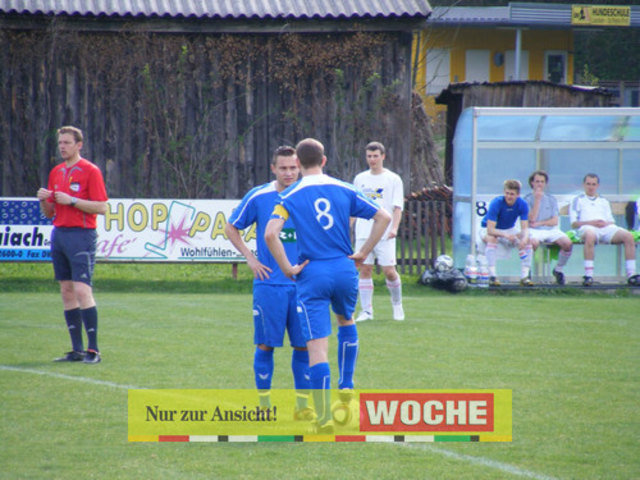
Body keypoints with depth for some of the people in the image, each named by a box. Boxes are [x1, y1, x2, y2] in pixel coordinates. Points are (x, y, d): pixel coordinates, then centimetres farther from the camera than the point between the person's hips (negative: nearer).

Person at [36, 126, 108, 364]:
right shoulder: (56, 173, 16)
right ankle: (77, 350, 7)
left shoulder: (90, 171, -5)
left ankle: (93, 349, -13)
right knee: (66, 291, 5)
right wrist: (44, 200, -2)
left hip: (81, 235, -7)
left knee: (82, 290, -14)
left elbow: (102, 207, -11)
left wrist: (71, 201, -16)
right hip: (59, 234, 7)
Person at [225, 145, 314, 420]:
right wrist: (250, 259, 0)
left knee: (304, 345, 2)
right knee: (266, 345, 0)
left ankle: (302, 406, 10)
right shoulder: (258, 197, -2)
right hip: (269, 282, -2)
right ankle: (264, 406, 8)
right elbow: (231, 228, 9)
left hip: (302, 283, 2)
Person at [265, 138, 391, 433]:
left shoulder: (291, 196, -3)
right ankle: (346, 385, 29)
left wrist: (287, 268, -8)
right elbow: (383, 217, 5)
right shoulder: (345, 190, 6)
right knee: (346, 321, 33)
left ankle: (324, 417, -11)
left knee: (317, 346, -5)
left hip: (312, 275, -3)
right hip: (345, 270, 3)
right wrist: (363, 254, 8)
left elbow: (270, 234, -17)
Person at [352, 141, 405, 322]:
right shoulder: (360, 179, 12)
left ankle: (397, 305, 15)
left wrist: (394, 227, -16)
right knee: (364, 269, -2)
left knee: (389, 270, -6)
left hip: (385, 233, -3)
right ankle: (366, 311, 2)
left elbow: (397, 207, -3)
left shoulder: (393, 179, 2)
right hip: (363, 232, 3)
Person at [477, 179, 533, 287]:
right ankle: (492, 276, -38)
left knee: (527, 240, -22)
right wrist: (506, 235, -49)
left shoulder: (522, 204, -15)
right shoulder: (497, 203, -27)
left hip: (509, 230, 4)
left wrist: (524, 238, -41)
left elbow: (525, 228, -17)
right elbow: (490, 230, -32)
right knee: (492, 238, -38)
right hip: (487, 230, -4)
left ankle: (524, 276, -20)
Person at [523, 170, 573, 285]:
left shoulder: (551, 199, 15)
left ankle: (558, 270, -2)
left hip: (551, 230, 3)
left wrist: (539, 223, -8)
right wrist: (537, 200, -10)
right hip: (534, 231, -3)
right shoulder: (527, 199, 6)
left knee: (568, 243, -25)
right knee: (533, 242, -40)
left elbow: (554, 221, 6)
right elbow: (531, 219, -9)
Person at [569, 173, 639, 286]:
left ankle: (631, 275, -28)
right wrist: (591, 222, -8)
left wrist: (606, 223, -2)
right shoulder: (577, 201, 20)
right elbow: (574, 223, 7)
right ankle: (588, 275, -46)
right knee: (590, 236, -43)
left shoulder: (604, 201, 32)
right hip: (587, 227, -4)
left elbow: (612, 222, 23)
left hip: (606, 227, 4)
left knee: (628, 236, -25)